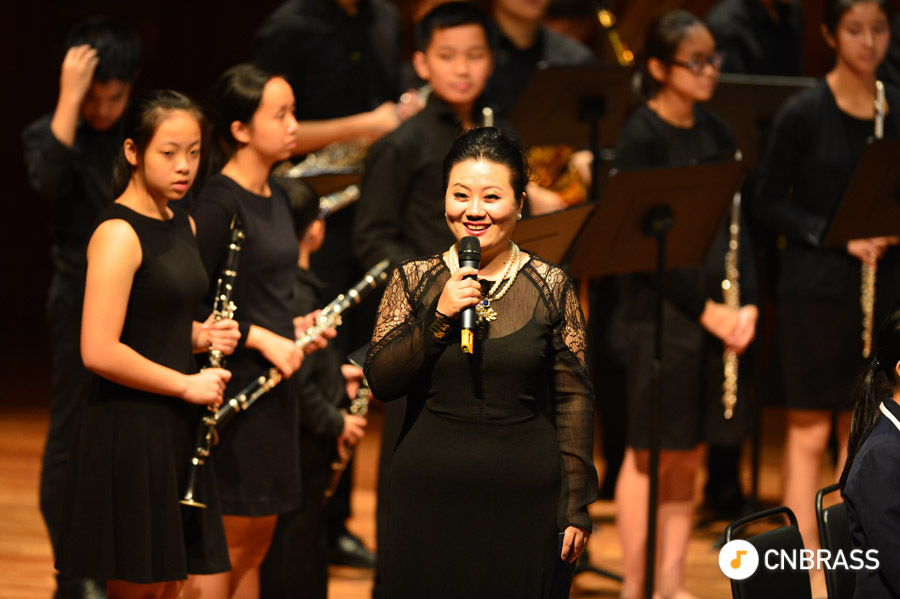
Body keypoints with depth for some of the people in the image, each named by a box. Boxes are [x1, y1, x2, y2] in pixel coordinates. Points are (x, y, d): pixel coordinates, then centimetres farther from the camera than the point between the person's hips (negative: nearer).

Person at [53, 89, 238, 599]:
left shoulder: (182, 226, 13)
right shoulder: (118, 233, -14)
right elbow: (98, 352, -22)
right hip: (129, 429, -9)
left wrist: (202, 336, 5)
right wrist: (187, 384, -15)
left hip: (177, 430, 9)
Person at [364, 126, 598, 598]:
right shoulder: (413, 281, 5)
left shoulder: (550, 287, 2)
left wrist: (576, 506, -1)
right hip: (430, 498, 1)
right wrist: (439, 318, -14)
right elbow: (381, 382, -1)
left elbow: (574, 399, 2)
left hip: (526, 499, -1)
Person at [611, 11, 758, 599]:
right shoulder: (640, 138, -10)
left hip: (718, 311, 6)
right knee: (652, 454, -1)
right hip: (662, 308, -6)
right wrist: (704, 308, -17)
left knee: (690, 456, 10)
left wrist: (746, 303, -3)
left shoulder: (717, 133, 9)